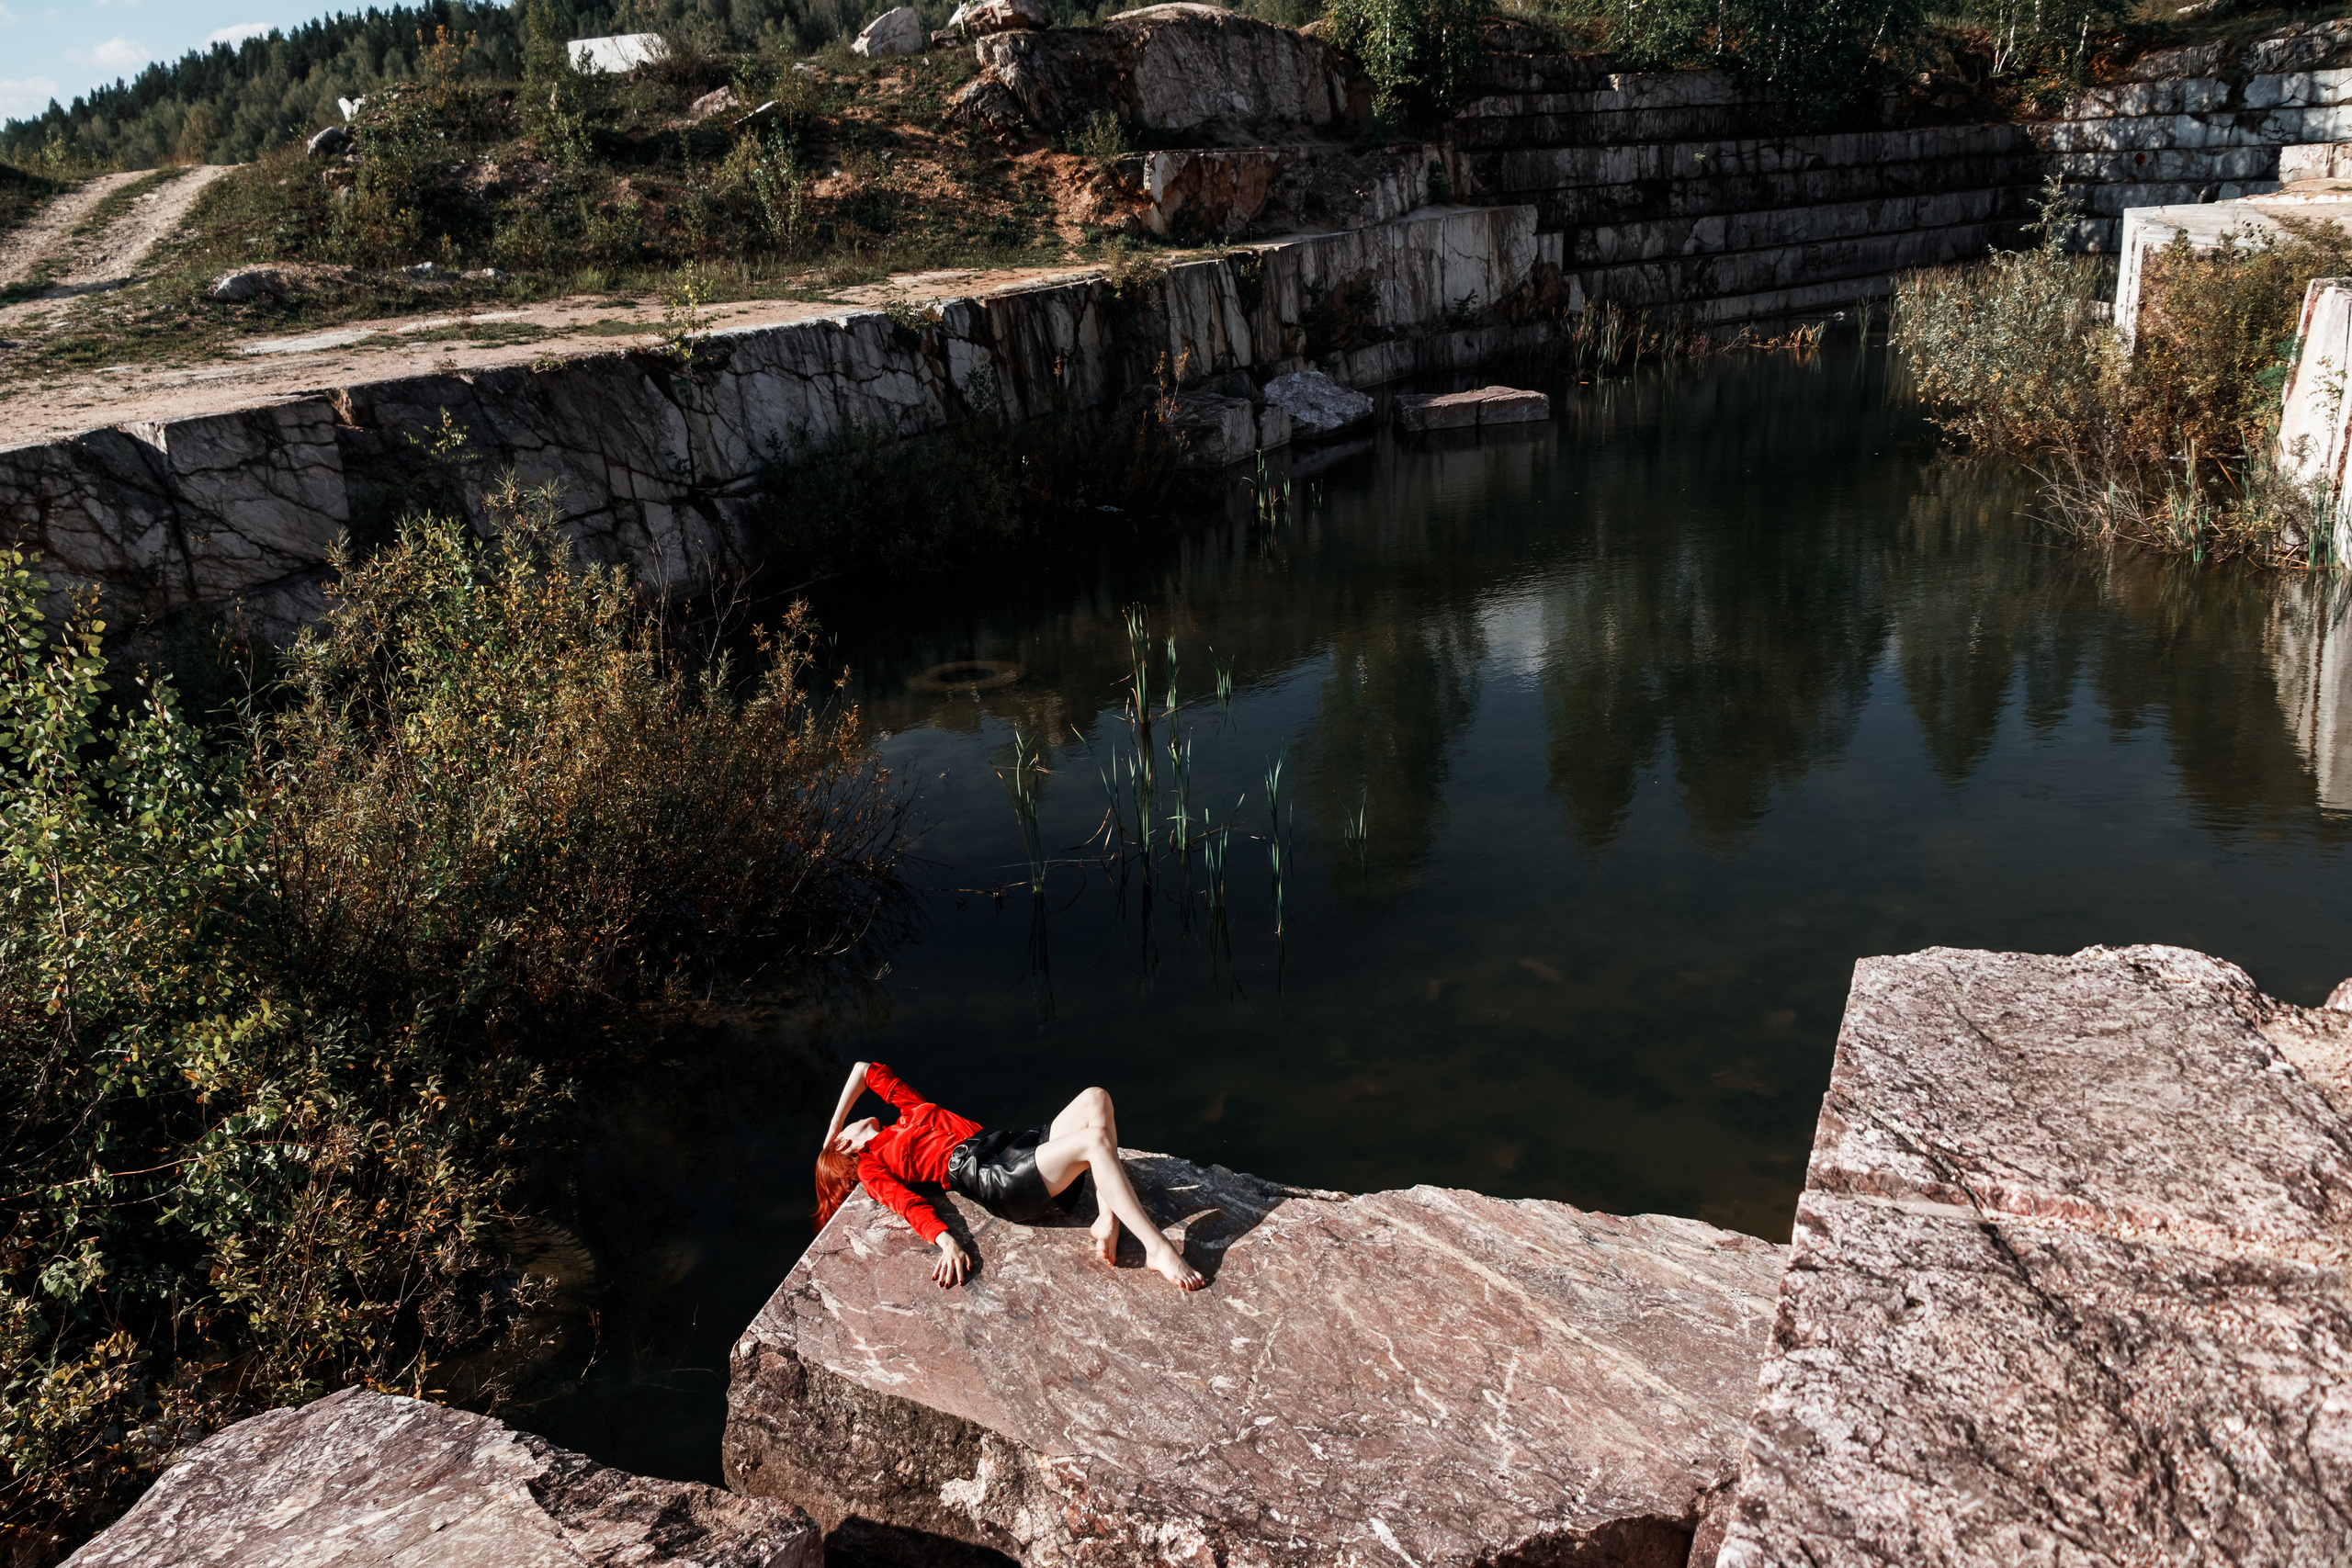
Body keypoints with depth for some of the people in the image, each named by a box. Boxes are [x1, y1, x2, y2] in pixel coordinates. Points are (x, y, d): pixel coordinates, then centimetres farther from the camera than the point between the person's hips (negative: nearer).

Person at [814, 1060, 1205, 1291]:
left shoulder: (911, 1114, 31)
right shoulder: (870, 1166, 13)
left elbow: (867, 1069, 40)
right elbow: (909, 1204, -5)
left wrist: (831, 1128, 40)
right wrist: (946, 1242, -21)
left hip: (1019, 1146, 8)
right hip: (1000, 1184, -8)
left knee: (1096, 1100, -18)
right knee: (1095, 1139, -30)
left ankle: (1107, 1220, -23)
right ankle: (1159, 1249, -30)